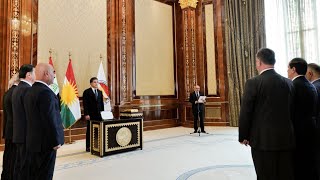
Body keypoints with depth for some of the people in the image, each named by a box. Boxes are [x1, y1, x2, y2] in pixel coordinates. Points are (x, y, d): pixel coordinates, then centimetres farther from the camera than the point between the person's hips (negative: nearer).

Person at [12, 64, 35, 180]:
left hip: (18, 133, 10)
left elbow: (23, 112, 14)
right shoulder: (27, 89, -17)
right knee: (26, 166, -1)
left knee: (19, 164, 18)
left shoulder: (17, 89, 13)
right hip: (27, 134, -10)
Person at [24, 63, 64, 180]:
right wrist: (56, 141, -14)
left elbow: (33, 117, 12)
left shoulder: (30, 92, 10)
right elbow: (50, 119, -22)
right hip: (46, 143, -9)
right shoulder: (45, 92, -20)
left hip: (34, 142, 9)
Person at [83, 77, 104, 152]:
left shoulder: (100, 92, 14)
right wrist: (86, 114, -14)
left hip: (99, 114, 5)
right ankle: (88, 147, 9)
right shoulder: (87, 92, -2)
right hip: (91, 115, -5)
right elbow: (85, 104, -8)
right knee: (90, 131, 2)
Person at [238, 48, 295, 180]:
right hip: (286, 138, 5)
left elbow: (245, 113, -11)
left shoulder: (253, 83, -12)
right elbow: (292, 111, 10)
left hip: (263, 139, -5)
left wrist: (243, 136, 1)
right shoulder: (288, 83, 4)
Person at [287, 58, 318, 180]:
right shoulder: (311, 86, 11)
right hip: (310, 130, 8)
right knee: (309, 164, 17)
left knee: (298, 166, 2)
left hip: (298, 131, -8)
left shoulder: (294, 85, -16)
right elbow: (314, 110, 12)